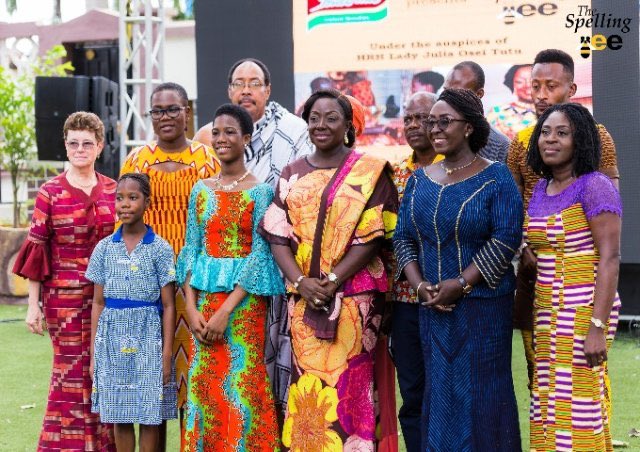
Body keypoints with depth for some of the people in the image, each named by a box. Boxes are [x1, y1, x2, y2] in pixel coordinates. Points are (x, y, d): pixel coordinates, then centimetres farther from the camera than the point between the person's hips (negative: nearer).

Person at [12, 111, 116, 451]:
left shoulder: (113, 191, 6)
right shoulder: (50, 192, -3)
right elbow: (36, 250, -3)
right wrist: (33, 304, -6)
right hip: (64, 295, -3)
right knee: (71, 373, 0)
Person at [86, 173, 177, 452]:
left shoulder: (160, 248, -3)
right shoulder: (105, 248, 5)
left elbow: (168, 305, -2)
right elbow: (98, 303, 8)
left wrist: (167, 355, -7)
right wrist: (93, 354, 5)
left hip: (147, 336, -3)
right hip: (113, 336, 3)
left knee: (149, 417, 1)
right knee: (119, 417, 7)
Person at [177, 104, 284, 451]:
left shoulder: (260, 191, -5)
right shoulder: (202, 190, 9)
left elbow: (261, 253, -11)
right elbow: (191, 250, 8)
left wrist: (226, 311, -16)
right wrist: (192, 308, -5)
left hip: (245, 300, -4)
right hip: (203, 299, 4)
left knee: (241, 384, -5)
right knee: (203, 385, 5)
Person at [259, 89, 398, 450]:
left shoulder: (370, 172, 1)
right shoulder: (293, 174, 13)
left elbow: (373, 236, -6)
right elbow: (278, 235, 7)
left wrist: (333, 280, -14)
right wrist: (300, 281, -9)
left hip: (354, 295, -3)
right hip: (303, 297, 4)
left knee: (350, 385, -4)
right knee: (308, 385, 3)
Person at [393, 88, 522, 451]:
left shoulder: (496, 178, -5)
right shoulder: (419, 180, 10)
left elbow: (505, 240, -13)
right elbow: (404, 237, 10)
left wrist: (461, 284, -17)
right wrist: (420, 285, -6)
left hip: (484, 304, -5)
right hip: (433, 307, 5)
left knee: (481, 391, 0)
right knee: (439, 390, 9)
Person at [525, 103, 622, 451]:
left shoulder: (594, 187, -11)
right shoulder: (541, 189, 13)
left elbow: (609, 258, -16)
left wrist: (598, 326, -22)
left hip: (584, 313, -8)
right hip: (548, 313, 8)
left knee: (578, 404, -8)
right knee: (549, 408, 7)